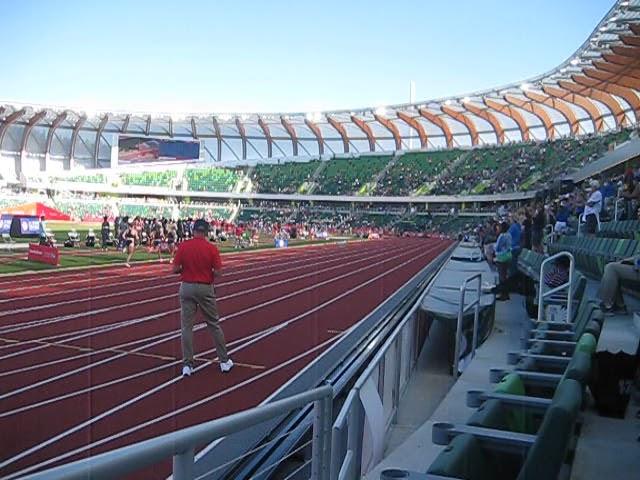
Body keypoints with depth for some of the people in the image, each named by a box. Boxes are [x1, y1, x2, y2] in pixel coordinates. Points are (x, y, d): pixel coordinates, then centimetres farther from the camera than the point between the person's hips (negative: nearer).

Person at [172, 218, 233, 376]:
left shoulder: (183, 246, -6)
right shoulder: (212, 248, -9)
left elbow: (175, 269, -5)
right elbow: (218, 272, -10)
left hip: (187, 287, 1)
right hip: (205, 288, 0)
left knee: (186, 326, 8)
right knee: (214, 325, 12)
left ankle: (187, 364, 9)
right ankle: (224, 361, 19)